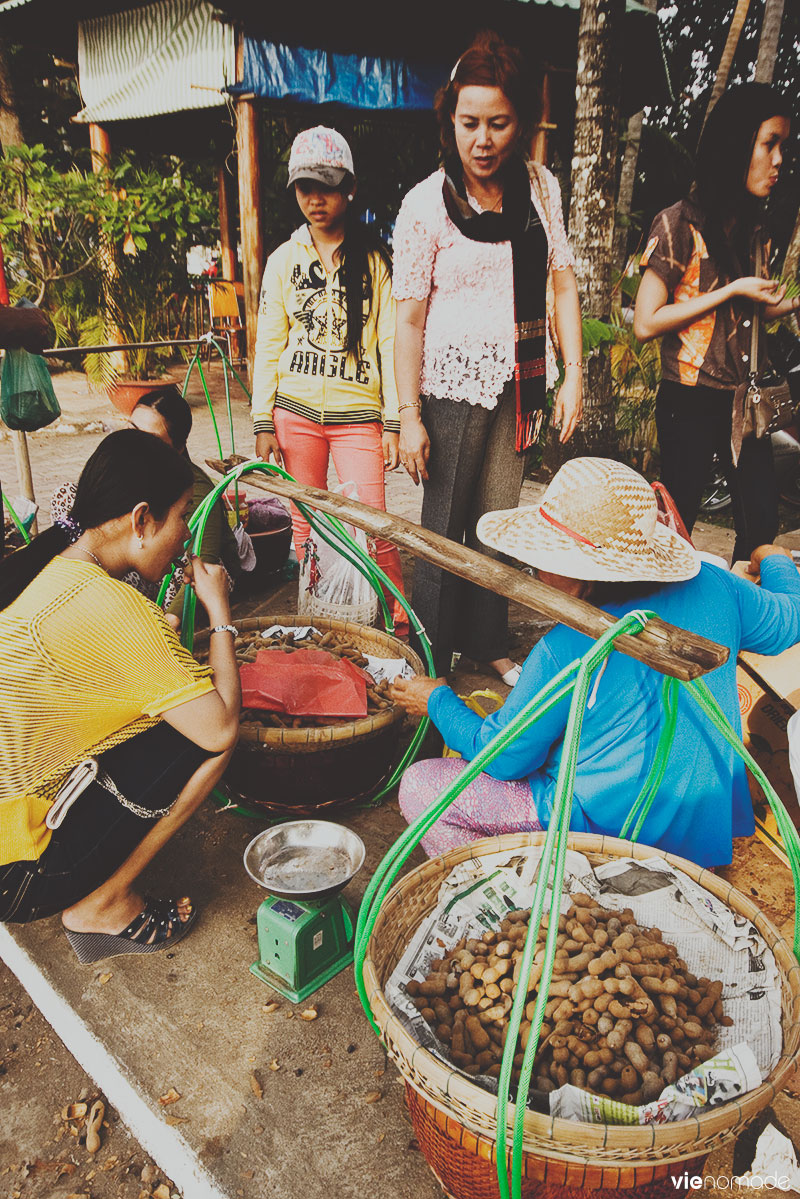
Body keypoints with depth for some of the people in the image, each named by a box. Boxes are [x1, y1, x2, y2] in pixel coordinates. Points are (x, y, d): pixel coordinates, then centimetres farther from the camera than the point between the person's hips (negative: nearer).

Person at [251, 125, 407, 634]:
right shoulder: (284, 260, 9)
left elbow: (392, 344, 1)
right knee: (306, 530, 6)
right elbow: (268, 346, 9)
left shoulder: (375, 258, 3)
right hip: (295, 413, 2)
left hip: (358, 414, -2)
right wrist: (264, 423, 2)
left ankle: (402, 627, 7)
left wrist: (394, 422, -6)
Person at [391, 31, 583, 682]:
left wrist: (573, 376, 0)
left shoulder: (540, 186, 6)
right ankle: (430, 660, 16)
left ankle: (488, 642, 28)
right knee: (446, 525, 1)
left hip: (520, 383, 4)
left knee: (499, 517, 12)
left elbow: (562, 283, 8)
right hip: (453, 383, -4)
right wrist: (410, 415, -11)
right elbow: (410, 318, -8)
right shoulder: (427, 203, -7)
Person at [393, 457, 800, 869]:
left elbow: (503, 758, -12)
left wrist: (439, 701, 5)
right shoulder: (714, 586, -9)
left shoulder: (564, 650, -25)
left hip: (610, 829, -8)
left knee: (420, 786, -3)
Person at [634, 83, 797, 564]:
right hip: (691, 401, -7)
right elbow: (646, 323, -16)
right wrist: (733, 290, -16)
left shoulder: (755, 230, 11)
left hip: (742, 399, 7)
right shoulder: (679, 224, -11)